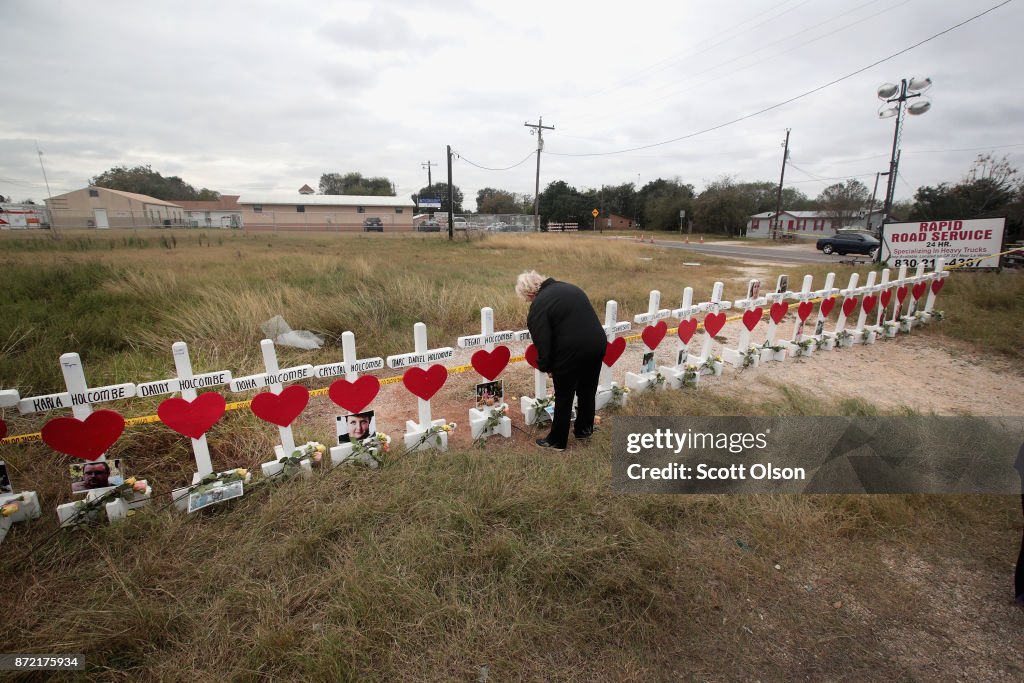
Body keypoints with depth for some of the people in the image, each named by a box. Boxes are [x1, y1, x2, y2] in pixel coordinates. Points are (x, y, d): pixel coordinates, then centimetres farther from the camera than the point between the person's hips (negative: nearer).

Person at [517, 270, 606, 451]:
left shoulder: (539, 305, -7)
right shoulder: (570, 287, 17)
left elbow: (542, 342, -10)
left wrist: (545, 366, 3)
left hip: (572, 351, -7)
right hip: (598, 343, 7)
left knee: (564, 398, 10)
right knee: (588, 390, 24)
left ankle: (557, 441, 24)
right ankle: (584, 429, 42)